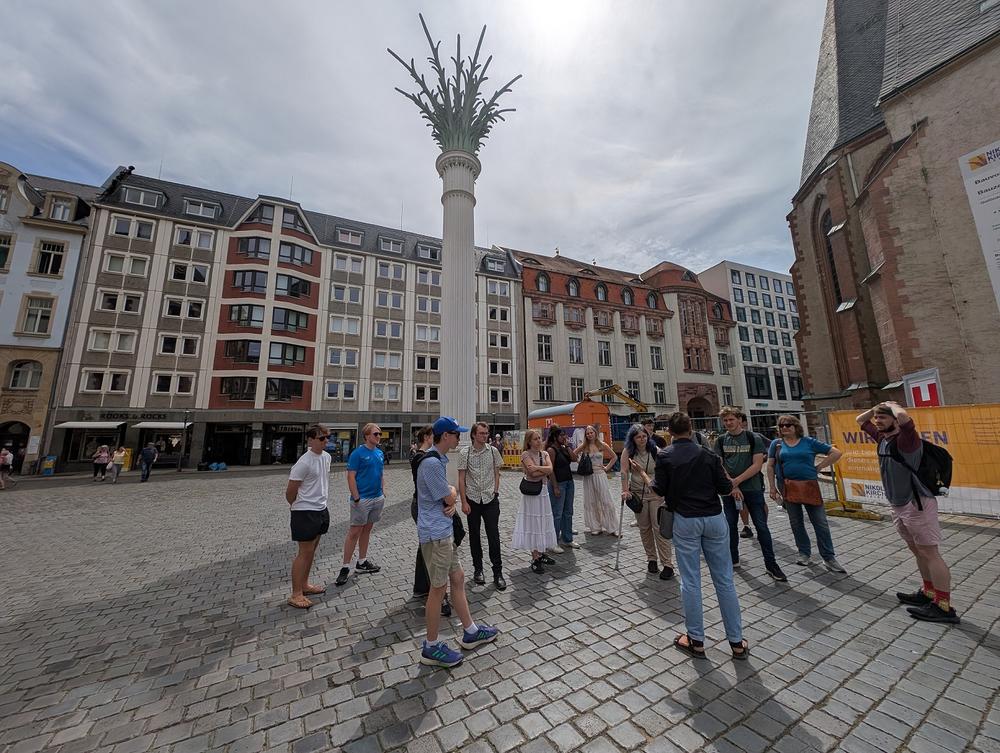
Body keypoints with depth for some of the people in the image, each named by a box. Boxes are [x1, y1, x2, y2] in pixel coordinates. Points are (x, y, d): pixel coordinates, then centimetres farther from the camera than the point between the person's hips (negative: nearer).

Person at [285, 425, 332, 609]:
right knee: (305, 552, 1)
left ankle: (304, 585, 34)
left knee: (312, 550, 19)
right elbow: (290, 492, -14)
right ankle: (296, 594, 15)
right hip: (305, 512, -8)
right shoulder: (304, 462, -22)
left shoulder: (326, 457, 2)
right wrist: (297, 507, 1)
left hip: (321, 509, 8)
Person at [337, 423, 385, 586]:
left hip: (378, 498, 7)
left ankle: (362, 562, 29)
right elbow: (351, 477, -14)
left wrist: (383, 492, 11)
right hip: (362, 499, -6)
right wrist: (356, 499, -17)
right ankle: (345, 567, 12)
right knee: (354, 532, 1)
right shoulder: (358, 453, -12)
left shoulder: (380, 453, 8)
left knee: (367, 530, 16)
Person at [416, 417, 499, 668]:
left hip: (444, 530, 10)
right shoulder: (432, 462, -23)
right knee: (439, 588, 4)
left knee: (457, 578, 18)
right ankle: (431, 647, 23)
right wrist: (453, 493, 3)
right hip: (435, 533, -10)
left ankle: (470, 632, 34)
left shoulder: (439, 459, 11)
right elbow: (449, 496, -19)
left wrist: (451, 501, -8)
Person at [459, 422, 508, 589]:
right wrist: (464, 502, -8)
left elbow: (496, 473, 7)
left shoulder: (493, 451, -3)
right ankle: (478, 569, 30)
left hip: (490, 499, 0)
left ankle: (498, 573, 13)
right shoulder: (465, 454, -8)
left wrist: (495, 492, 1)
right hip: (472, 500, 0)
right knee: (474, 535, 13)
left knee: (494, 536, 0)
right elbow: (461, 479, -6)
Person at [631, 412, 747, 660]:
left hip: (685, 520, -2)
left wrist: (642, 473, 12)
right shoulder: (708, 454, 1)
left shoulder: (665, 456, -6)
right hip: (714, 518, 3)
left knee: (690, 581, 8)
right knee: (724, 580, 12)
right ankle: (736, 642, 22)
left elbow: (659, 490, -3)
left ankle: (696, 641, 18)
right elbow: (726, 489, 1)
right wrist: (726, 478, 22)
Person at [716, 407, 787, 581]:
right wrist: (732, 486, -12)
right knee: (731, 526, 10)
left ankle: (771, 564, 15)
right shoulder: (721, 441, 3)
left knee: (761, 526, 0)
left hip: (752, 488, -2)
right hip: (729, 490, 2)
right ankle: (733, 560, 25)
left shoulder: (754, 438, -3)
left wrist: (736, 481, -16)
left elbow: (757, 465, -10)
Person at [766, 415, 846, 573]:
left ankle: (829, 558, 17)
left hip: (809, 486, -1)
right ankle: (804, 553, 26)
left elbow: (836, 453, 2)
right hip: (788, 488, 1)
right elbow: (770, 466, 4)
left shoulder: (809, 442, 0)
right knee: (796, 523, 11)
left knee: (821, 523, 4)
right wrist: (773, 488, 1)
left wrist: (819, 467, -3)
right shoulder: (776, 444, 2)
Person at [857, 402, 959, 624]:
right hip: (897, 505, 9)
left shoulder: (905, 439, -18)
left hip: (917, 504, -9)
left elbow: (903, 416, -39)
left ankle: (944, 607, 5)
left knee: (929, 553, -2)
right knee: (917, 551, 18)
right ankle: (928, 592, 30)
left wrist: (892, 405, -19)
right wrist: (878, 406, 6)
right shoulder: (882, 438, 6)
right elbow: (860, 420, 20)